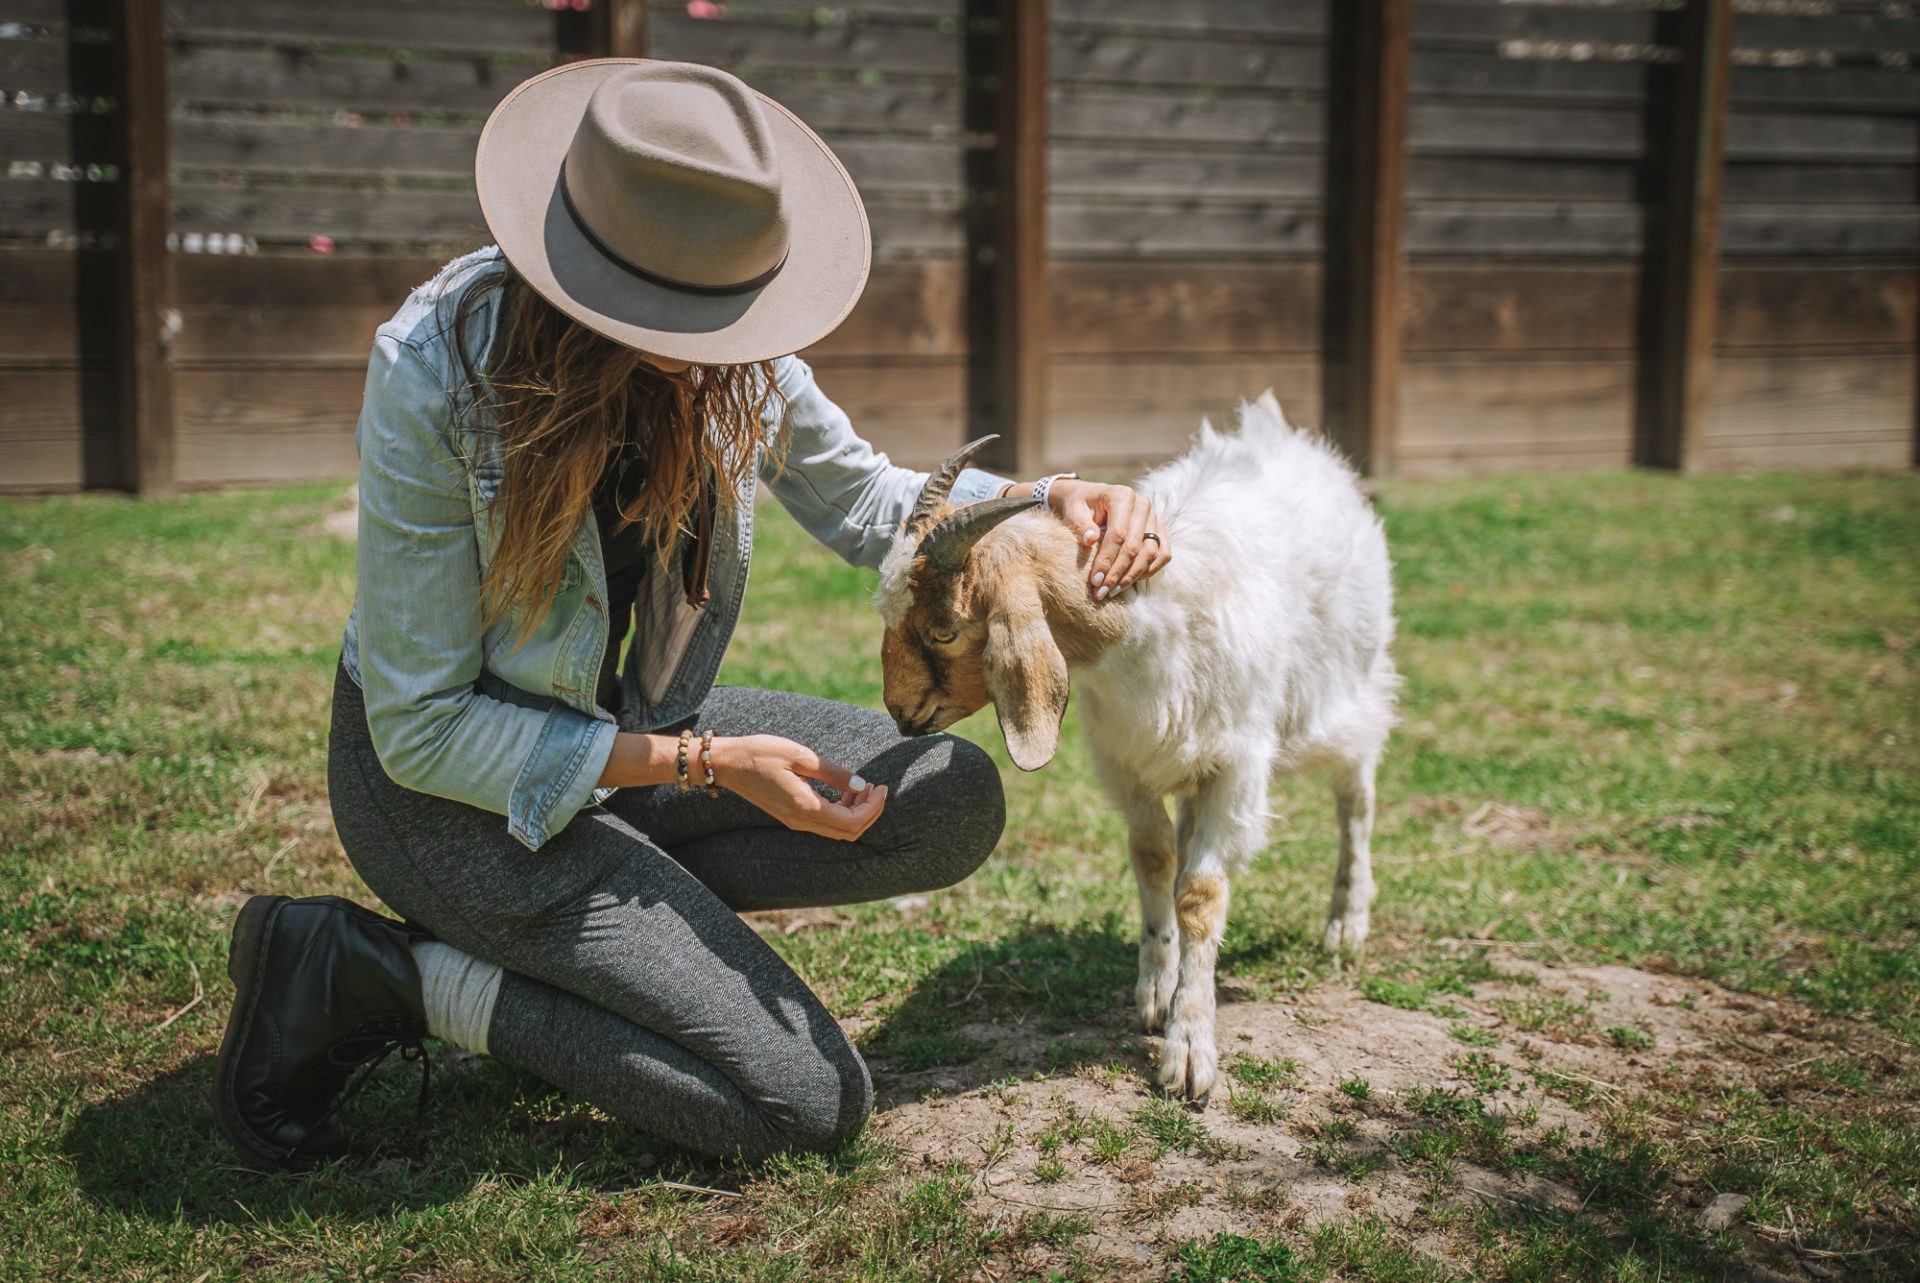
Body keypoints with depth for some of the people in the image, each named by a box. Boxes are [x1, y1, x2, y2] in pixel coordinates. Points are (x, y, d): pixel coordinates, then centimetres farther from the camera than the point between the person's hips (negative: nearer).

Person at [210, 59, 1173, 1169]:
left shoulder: (720, 344, -11)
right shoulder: (435, 374, -28)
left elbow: (860, 500, 6)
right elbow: (423, 727, -22)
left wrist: (1050, 503, -13)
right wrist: (706, 764, -25)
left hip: (629, 722, 7)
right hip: (442, 781, -7)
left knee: (956, 804, -5)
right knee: (811, 1103, -15)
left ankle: (602, 917, -2)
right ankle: (379, 974, -6)